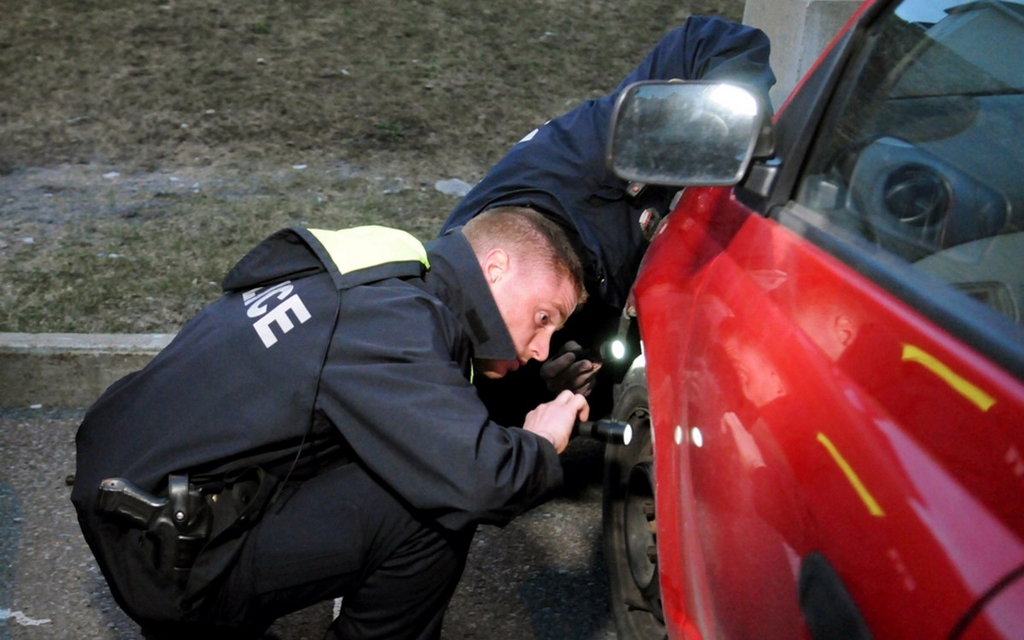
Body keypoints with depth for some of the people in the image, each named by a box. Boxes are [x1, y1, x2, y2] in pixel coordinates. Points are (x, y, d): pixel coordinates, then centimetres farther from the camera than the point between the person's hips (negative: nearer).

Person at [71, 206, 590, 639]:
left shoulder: (382, 284, 7)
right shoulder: (396, 323, -22)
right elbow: (479, 482, -31)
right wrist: (541, 448, -9)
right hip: (165, 557, -10)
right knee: (436, 507, -19)